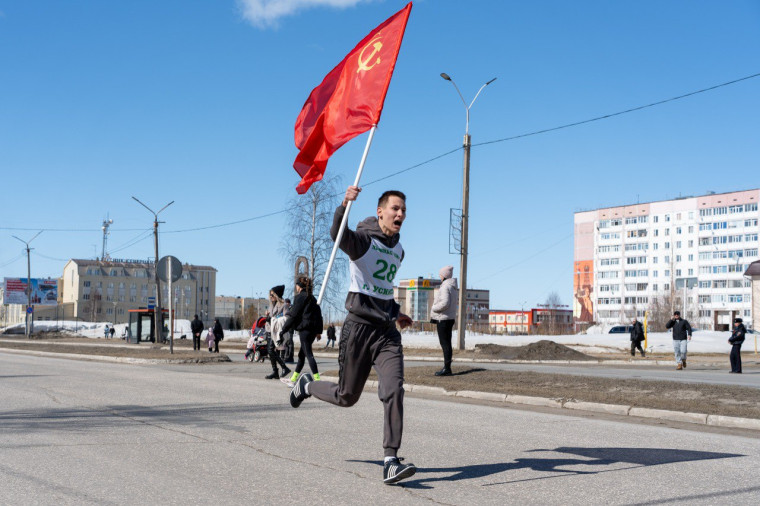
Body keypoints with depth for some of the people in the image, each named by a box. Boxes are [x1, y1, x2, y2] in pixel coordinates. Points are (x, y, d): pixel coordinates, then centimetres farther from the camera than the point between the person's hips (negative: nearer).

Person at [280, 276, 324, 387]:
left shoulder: (300, 297, -7)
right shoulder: (312, 298, 17)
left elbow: (293, 315, -10)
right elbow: (319, 315, 17)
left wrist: (284, 329, -5)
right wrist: (318, 331, 21)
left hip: (304, 329, -9)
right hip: (313, 329, 9)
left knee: (308, 354, -10)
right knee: (301, 354, 15)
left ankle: (317, 380, -18)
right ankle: (293, 379, 24)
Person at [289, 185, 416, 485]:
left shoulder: (398, 251, 16)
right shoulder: (363, 240, -7)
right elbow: (339, 234, -30)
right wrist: (344, 206, -47)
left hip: (387, 331, 5)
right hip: (359, 327, -5)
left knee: (394, 390, -15)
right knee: (346, 397, 6)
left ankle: (390, 463, -16)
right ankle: (307, 385, 39)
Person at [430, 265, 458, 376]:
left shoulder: (445, 287, -16)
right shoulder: (454, 287, 15)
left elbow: (445, 303, -26)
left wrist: (434, 308, -11)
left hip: (443, 318, -10)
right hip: (450, 318, 10)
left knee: (445, 343, -8)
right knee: (446, 343, 12)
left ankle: (447, 368, -8)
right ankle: (447, 368, 14)